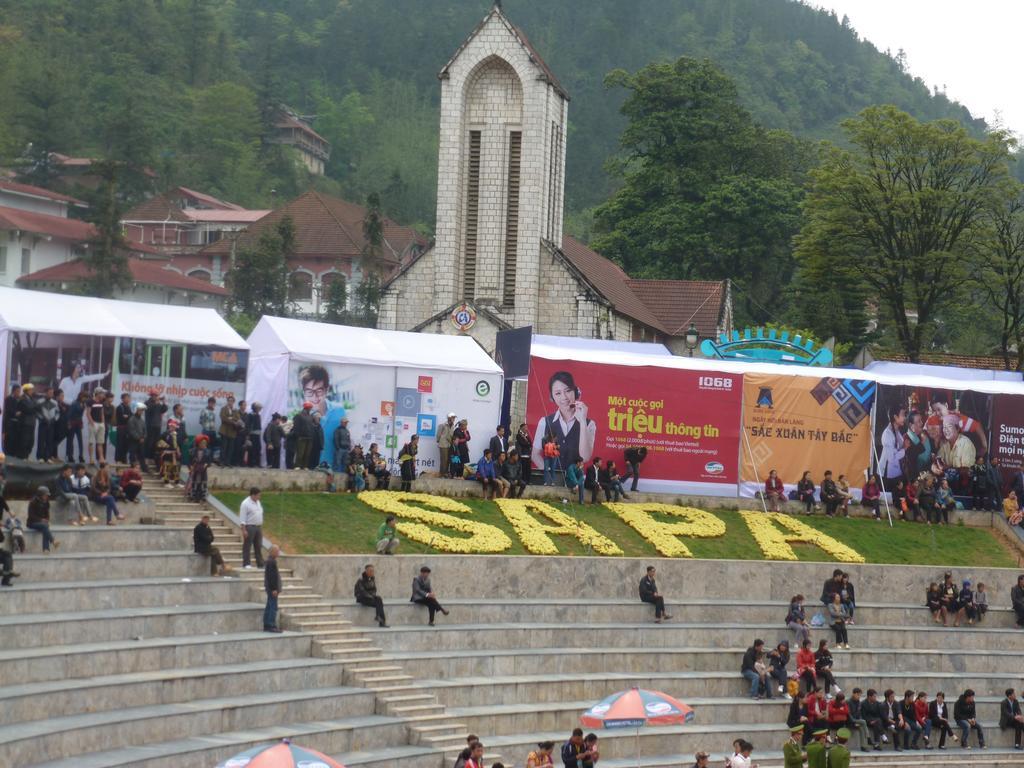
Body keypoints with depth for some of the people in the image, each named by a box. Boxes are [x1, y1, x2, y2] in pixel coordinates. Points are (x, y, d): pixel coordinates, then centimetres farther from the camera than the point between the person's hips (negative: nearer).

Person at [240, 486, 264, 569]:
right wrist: (244, 530, -20)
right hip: (249, 527, -8)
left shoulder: (258, 503, 13)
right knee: (247, 546, -4)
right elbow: (242, 518, -14)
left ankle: (260, 564, 13)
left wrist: (261, 528, 18)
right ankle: (246, 564, -2)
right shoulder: (245, 503, -11)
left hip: (258, 527, 8)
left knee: (258, 546, 9)